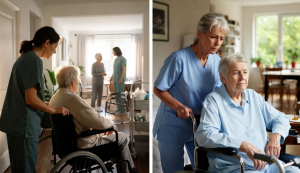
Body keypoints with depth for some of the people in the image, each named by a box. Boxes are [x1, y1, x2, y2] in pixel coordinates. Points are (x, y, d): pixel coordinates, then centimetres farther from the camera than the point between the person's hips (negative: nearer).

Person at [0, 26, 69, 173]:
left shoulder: (24, 57, 14)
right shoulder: (34, 60, -15)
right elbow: (31, 99, -20)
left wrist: (46, 104, 22)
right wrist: (55, 110, -8)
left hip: (15, 122, 10)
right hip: (24, 125, -10)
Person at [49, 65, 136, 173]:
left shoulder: (54, 98, 2)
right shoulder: (72, 98, -28)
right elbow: (99, 122, -31)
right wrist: (110, 123, -9)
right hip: (84, 145, -9)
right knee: (122, 137, 8)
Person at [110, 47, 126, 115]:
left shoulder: (123, 59, -11)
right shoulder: (116, 59, 16)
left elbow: (124, 69, -17)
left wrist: (121, 78, -24)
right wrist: (112, 77, 17)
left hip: (120, 79, -9)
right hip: (115, 79, 9)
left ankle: (121, 110, -3)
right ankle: (118, 108, 14)